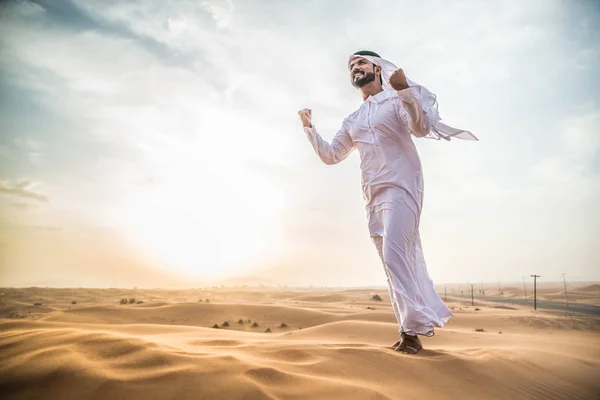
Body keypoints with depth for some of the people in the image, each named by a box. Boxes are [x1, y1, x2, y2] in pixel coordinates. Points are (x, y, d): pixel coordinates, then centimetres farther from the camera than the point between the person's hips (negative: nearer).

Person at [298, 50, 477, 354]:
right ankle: (422, 321, 16)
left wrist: (404, 90, -28)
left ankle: (413, 329, -13)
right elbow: (331, 156, 24)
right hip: (372, 196, 7)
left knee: (394, 255, -18)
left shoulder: (397, 100, 3)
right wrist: (309, 128, 12)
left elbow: (422, 128, -14)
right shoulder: (352, 121, 21)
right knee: (401, 260, 8)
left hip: (400, 188, -7)